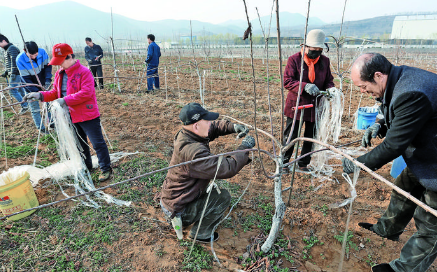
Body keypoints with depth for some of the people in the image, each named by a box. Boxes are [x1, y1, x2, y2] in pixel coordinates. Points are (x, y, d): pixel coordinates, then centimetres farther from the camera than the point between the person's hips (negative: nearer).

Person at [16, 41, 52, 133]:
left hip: (43, 85, 3)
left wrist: (48, 80, -18)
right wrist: (36, 92, -26)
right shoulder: (20, 60, -25)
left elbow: (48, 66, -5)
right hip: (31, 88, -3)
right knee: (35, 108, 5)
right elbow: (26, 79, -21)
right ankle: (41, 128, 17)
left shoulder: (42, 52, -19)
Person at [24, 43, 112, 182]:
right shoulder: (59, 74, 9)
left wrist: (66, 100, -26)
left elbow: (86, 93, -24)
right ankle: (86, 166, 37)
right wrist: (40, 95, -3)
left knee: (98, 143, -2)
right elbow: (55, 92, 14)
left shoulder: (84, 72, -15)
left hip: (88, 115, -8)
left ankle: (106, 169, 11)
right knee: (79, 144, 20)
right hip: (71, 117, 8)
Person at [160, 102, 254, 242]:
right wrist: (244, 148, -22)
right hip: (177, 209, -9)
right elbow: (227, 169, -35)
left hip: (170, 198, 9)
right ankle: (200, 233, 8)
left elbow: (215, 127, 9)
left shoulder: (186, 134, -6)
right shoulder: (193, 152, -35)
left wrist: (233, 127, -9)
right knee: (223, 196, -8)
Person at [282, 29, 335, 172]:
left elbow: (329, 80, 13)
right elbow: (287, 81, -13)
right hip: (296, 105, -4)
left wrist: (330, 89, -11)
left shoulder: (324, 61, 6)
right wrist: (305, 86, -28)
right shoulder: (294, 59, -7)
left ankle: (303, 164, 27)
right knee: (290, 136, 2)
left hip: (315, 106, 4)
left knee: (311, 137, 11)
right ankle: (283, 163, 19)